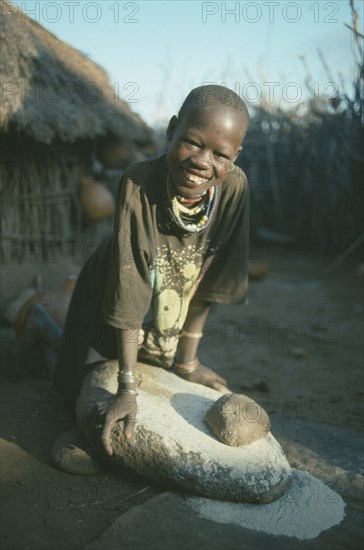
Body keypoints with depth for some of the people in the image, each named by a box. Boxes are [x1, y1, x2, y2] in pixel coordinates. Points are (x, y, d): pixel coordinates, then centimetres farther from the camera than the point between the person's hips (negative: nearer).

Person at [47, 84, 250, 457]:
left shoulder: (235, 187, -26)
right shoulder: (139, 183, -35)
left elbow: (210, 284, -17)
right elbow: (127, 291, -32)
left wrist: (187, 361, -9)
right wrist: (127, 387, -30)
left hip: (172, 314, 3)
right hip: (109, 303, -2)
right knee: (78, 392, 20)